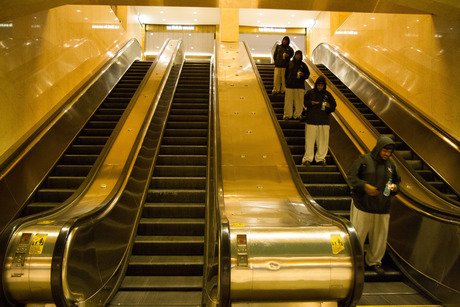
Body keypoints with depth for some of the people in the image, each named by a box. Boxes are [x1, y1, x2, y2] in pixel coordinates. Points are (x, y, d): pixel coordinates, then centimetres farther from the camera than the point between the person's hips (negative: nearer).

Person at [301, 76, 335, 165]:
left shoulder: (327, 94, 9)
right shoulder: (310, 92, 4)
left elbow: (333, 107, 12)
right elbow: (304, 102, 9)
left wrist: (329, 106, -10)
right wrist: (311, 103, -11)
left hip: (324, 121, 2)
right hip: (311, 120, -2)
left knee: (323, 140, 4)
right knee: (310, 139, -1)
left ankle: (320, 158, 17)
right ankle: (307, 158, 9)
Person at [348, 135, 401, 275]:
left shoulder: (390, 164, 8)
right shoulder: (364, 160, -7)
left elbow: (397, 180, 18)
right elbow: (352, 176, -8)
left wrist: (395, 187, -5)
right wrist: (364, 186, -23)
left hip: (382, 208, 5)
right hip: (363, 206, -4)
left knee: (380, 237, 13)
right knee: (357, 235, 2)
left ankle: (374, 261, 33)